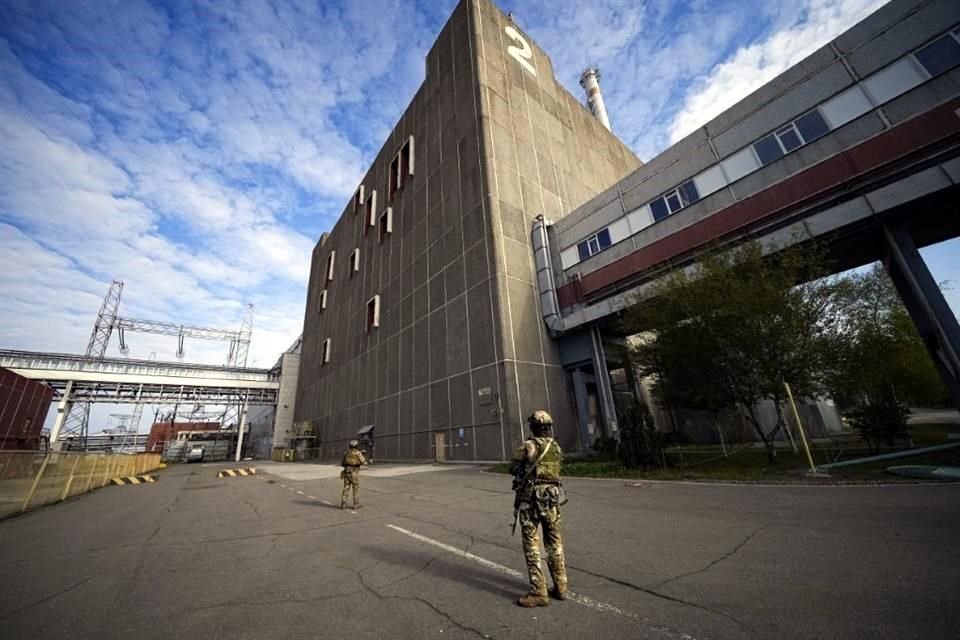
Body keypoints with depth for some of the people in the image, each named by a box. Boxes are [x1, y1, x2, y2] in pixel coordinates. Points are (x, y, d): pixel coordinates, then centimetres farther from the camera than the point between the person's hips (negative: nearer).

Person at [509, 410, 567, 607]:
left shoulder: (528, 445, -13)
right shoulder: (556, 447, 3)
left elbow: (513, 468, -4)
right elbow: (557, 468, 13)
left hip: (531, 499, -6)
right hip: (552, 499, 6)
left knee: (532, 546, 5)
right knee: (555, 544, 18)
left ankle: (539, 592, 9)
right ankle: (560, 587, 27)